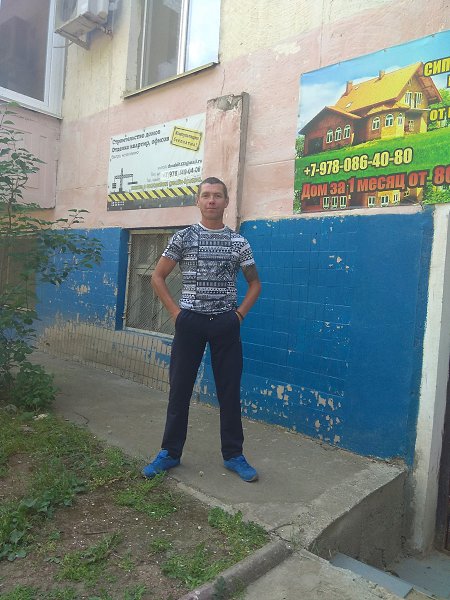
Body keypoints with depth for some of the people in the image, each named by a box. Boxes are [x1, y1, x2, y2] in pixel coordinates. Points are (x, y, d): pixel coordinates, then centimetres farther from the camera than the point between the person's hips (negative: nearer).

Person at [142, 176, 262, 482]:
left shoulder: (239, 242, 5)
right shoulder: (184, 237, 1)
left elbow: (254, 283, 14)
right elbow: (158, 277, 5)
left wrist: (240, 313, 2)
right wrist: (176, 312, -2)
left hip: (226, 323, 1)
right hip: (190, 321, -1)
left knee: (230, 390, 7)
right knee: (180, 389, 6)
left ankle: (234, 455, 22)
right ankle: (170, 453, 22)